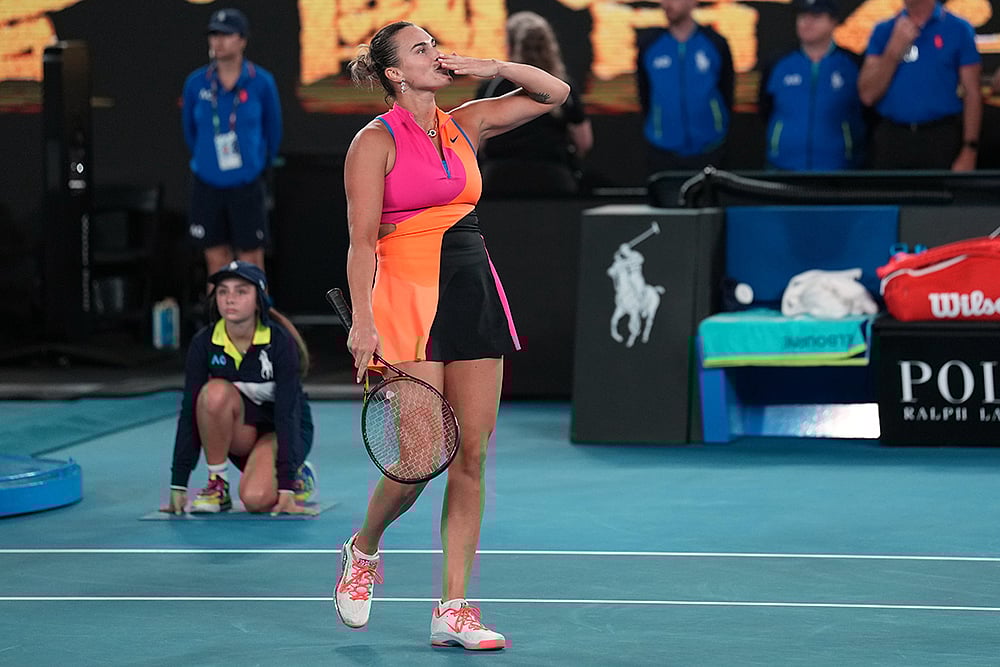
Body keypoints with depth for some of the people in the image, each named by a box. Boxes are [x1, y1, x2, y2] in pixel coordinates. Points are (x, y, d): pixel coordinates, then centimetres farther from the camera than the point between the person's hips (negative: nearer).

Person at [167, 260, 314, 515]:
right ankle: (217, 485, -16)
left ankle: (297, 477, 4)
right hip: (241, 432, 3)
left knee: (256, 498, -31)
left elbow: (287, 414, -25)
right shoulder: (204, 344, -14)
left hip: (285, 431, -3)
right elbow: (189, 412, -14)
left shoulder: (280, 342, -22)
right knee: (216, 392, -31)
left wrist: (286, 487, -31)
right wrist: (178, 484, -18)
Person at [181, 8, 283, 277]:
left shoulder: (261, 83, -6)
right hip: (207, 184, 2)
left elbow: (273, 131, 7)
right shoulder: (196, 83, -1)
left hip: (246, 184, -2)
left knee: (251, 262, -1)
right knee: (216, 260, 6)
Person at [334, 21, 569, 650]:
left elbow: (554, 92, 17)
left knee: (472, 456, 1)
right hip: (409, 296, -6)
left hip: (474, 287, 6)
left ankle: (454, 610, 4)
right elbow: (362, 239, -8)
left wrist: (493, 68, 4)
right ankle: (363, 551, 19)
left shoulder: (465, 124, 13)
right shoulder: (376, 141, -3)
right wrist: (362, 321, -17)